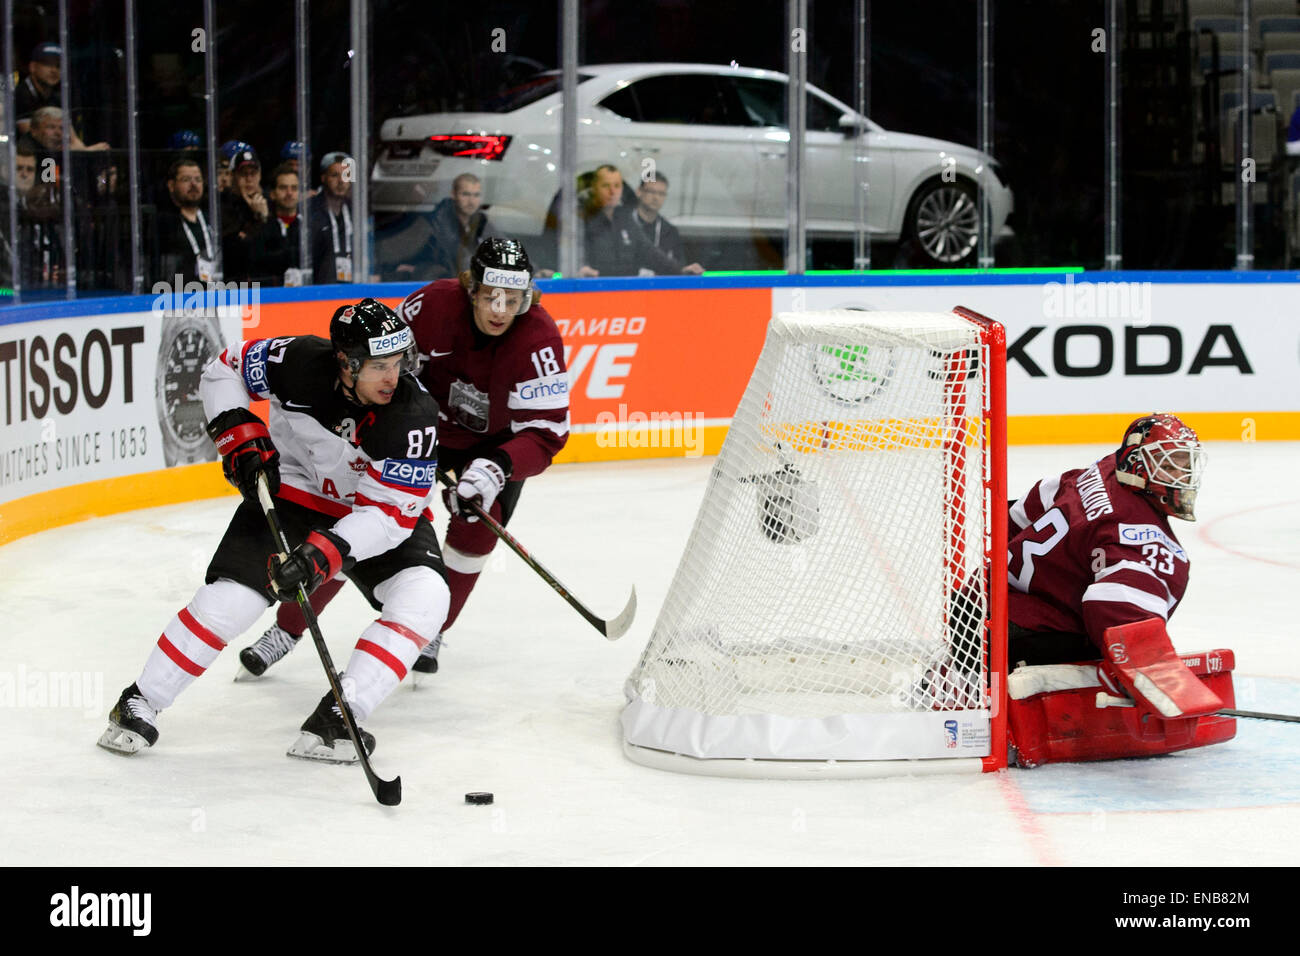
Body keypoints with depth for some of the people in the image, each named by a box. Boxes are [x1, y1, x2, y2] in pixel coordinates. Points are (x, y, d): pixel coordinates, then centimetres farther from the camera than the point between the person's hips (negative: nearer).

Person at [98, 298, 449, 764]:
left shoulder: (415, 415, -30)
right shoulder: (299, 362, -25)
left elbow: (392, 513, -31)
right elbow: (223, 370, -6)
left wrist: (324, 554, -42)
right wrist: (241, 438, -18)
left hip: (377, 511, 0)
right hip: (291, 492, 0)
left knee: (424, 596, -25)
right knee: (228, 597, -14)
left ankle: (333, 721, -23)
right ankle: (137, 706, 5)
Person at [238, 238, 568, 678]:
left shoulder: (539, 338, -30)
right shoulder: (435, 303, -28)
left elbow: (546, 432, -31)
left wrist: (498, 467, -46)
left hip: (495, 442, 0)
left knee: (477, 525, -19)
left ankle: (430, 631, 7)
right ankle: (288, 628, 6)